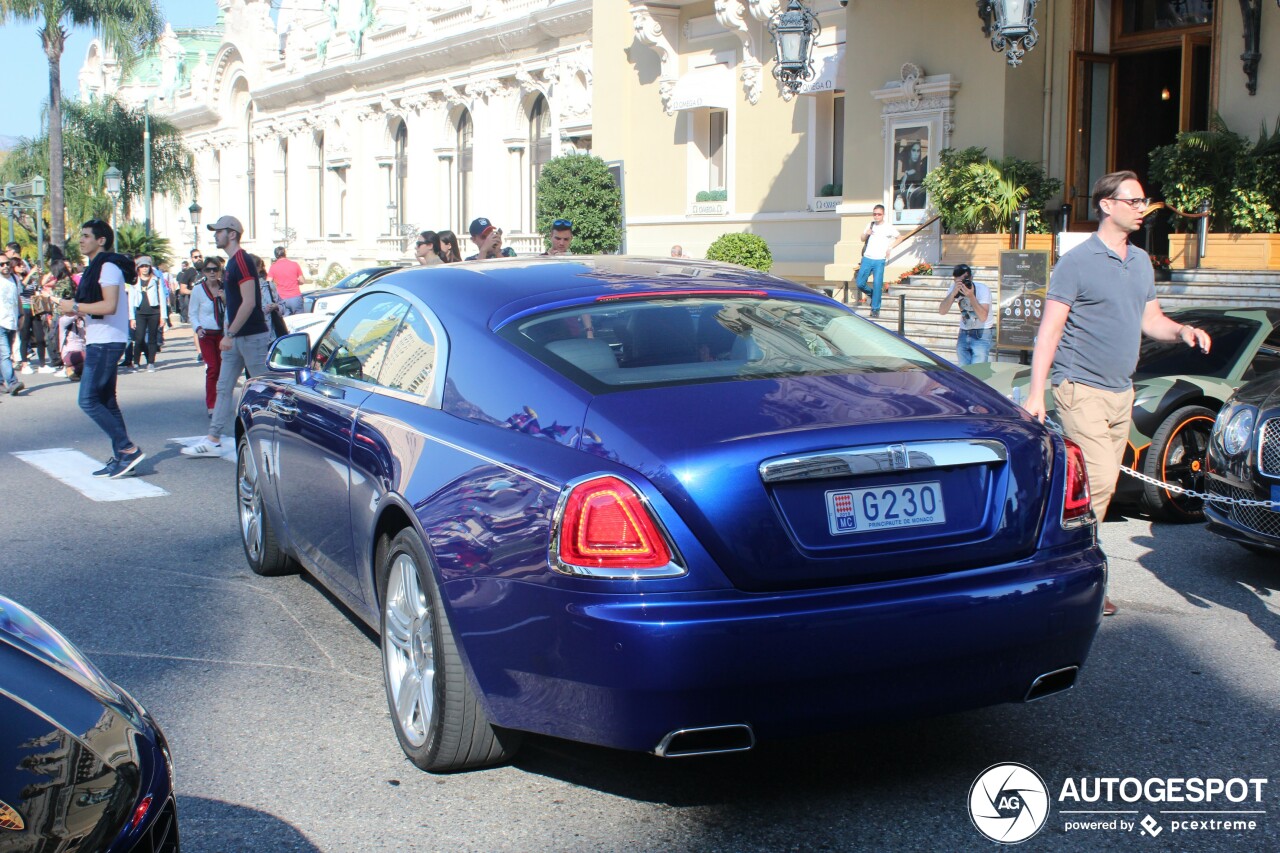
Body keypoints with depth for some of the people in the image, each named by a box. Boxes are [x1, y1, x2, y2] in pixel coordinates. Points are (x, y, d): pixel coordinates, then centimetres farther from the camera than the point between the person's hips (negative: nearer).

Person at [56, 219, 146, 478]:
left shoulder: (108, 266, -13)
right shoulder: (97, 267, 19)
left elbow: (109, 306, -23)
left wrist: (75, 307, -15)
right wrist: (77, 310, 10)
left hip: (106, 343, -11)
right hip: (100, 342, 11)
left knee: (89, 401, -12)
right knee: (106, 402, 10)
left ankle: (128, 449, -12)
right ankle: (122, 457, 12)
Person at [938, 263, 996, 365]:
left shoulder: (982, 289, -18)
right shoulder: (955, 288, -6)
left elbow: (983, 317, -30)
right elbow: (942, 311, -16)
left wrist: (971, 296, -37)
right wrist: (953, 293, -30)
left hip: (982, 335, -5)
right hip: (964, 334, 5)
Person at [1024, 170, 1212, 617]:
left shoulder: (1141, 262, 14)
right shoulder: (1078, 262, -9)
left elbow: (1150, 319, 21)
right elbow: (1050, 329, -11)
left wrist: (1182, 331, -2)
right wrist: (1036, 393, -17)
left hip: (1121, 392, 8)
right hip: (1082, 389, -8)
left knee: (1101, 484, 9)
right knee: (1099, 481, -15)